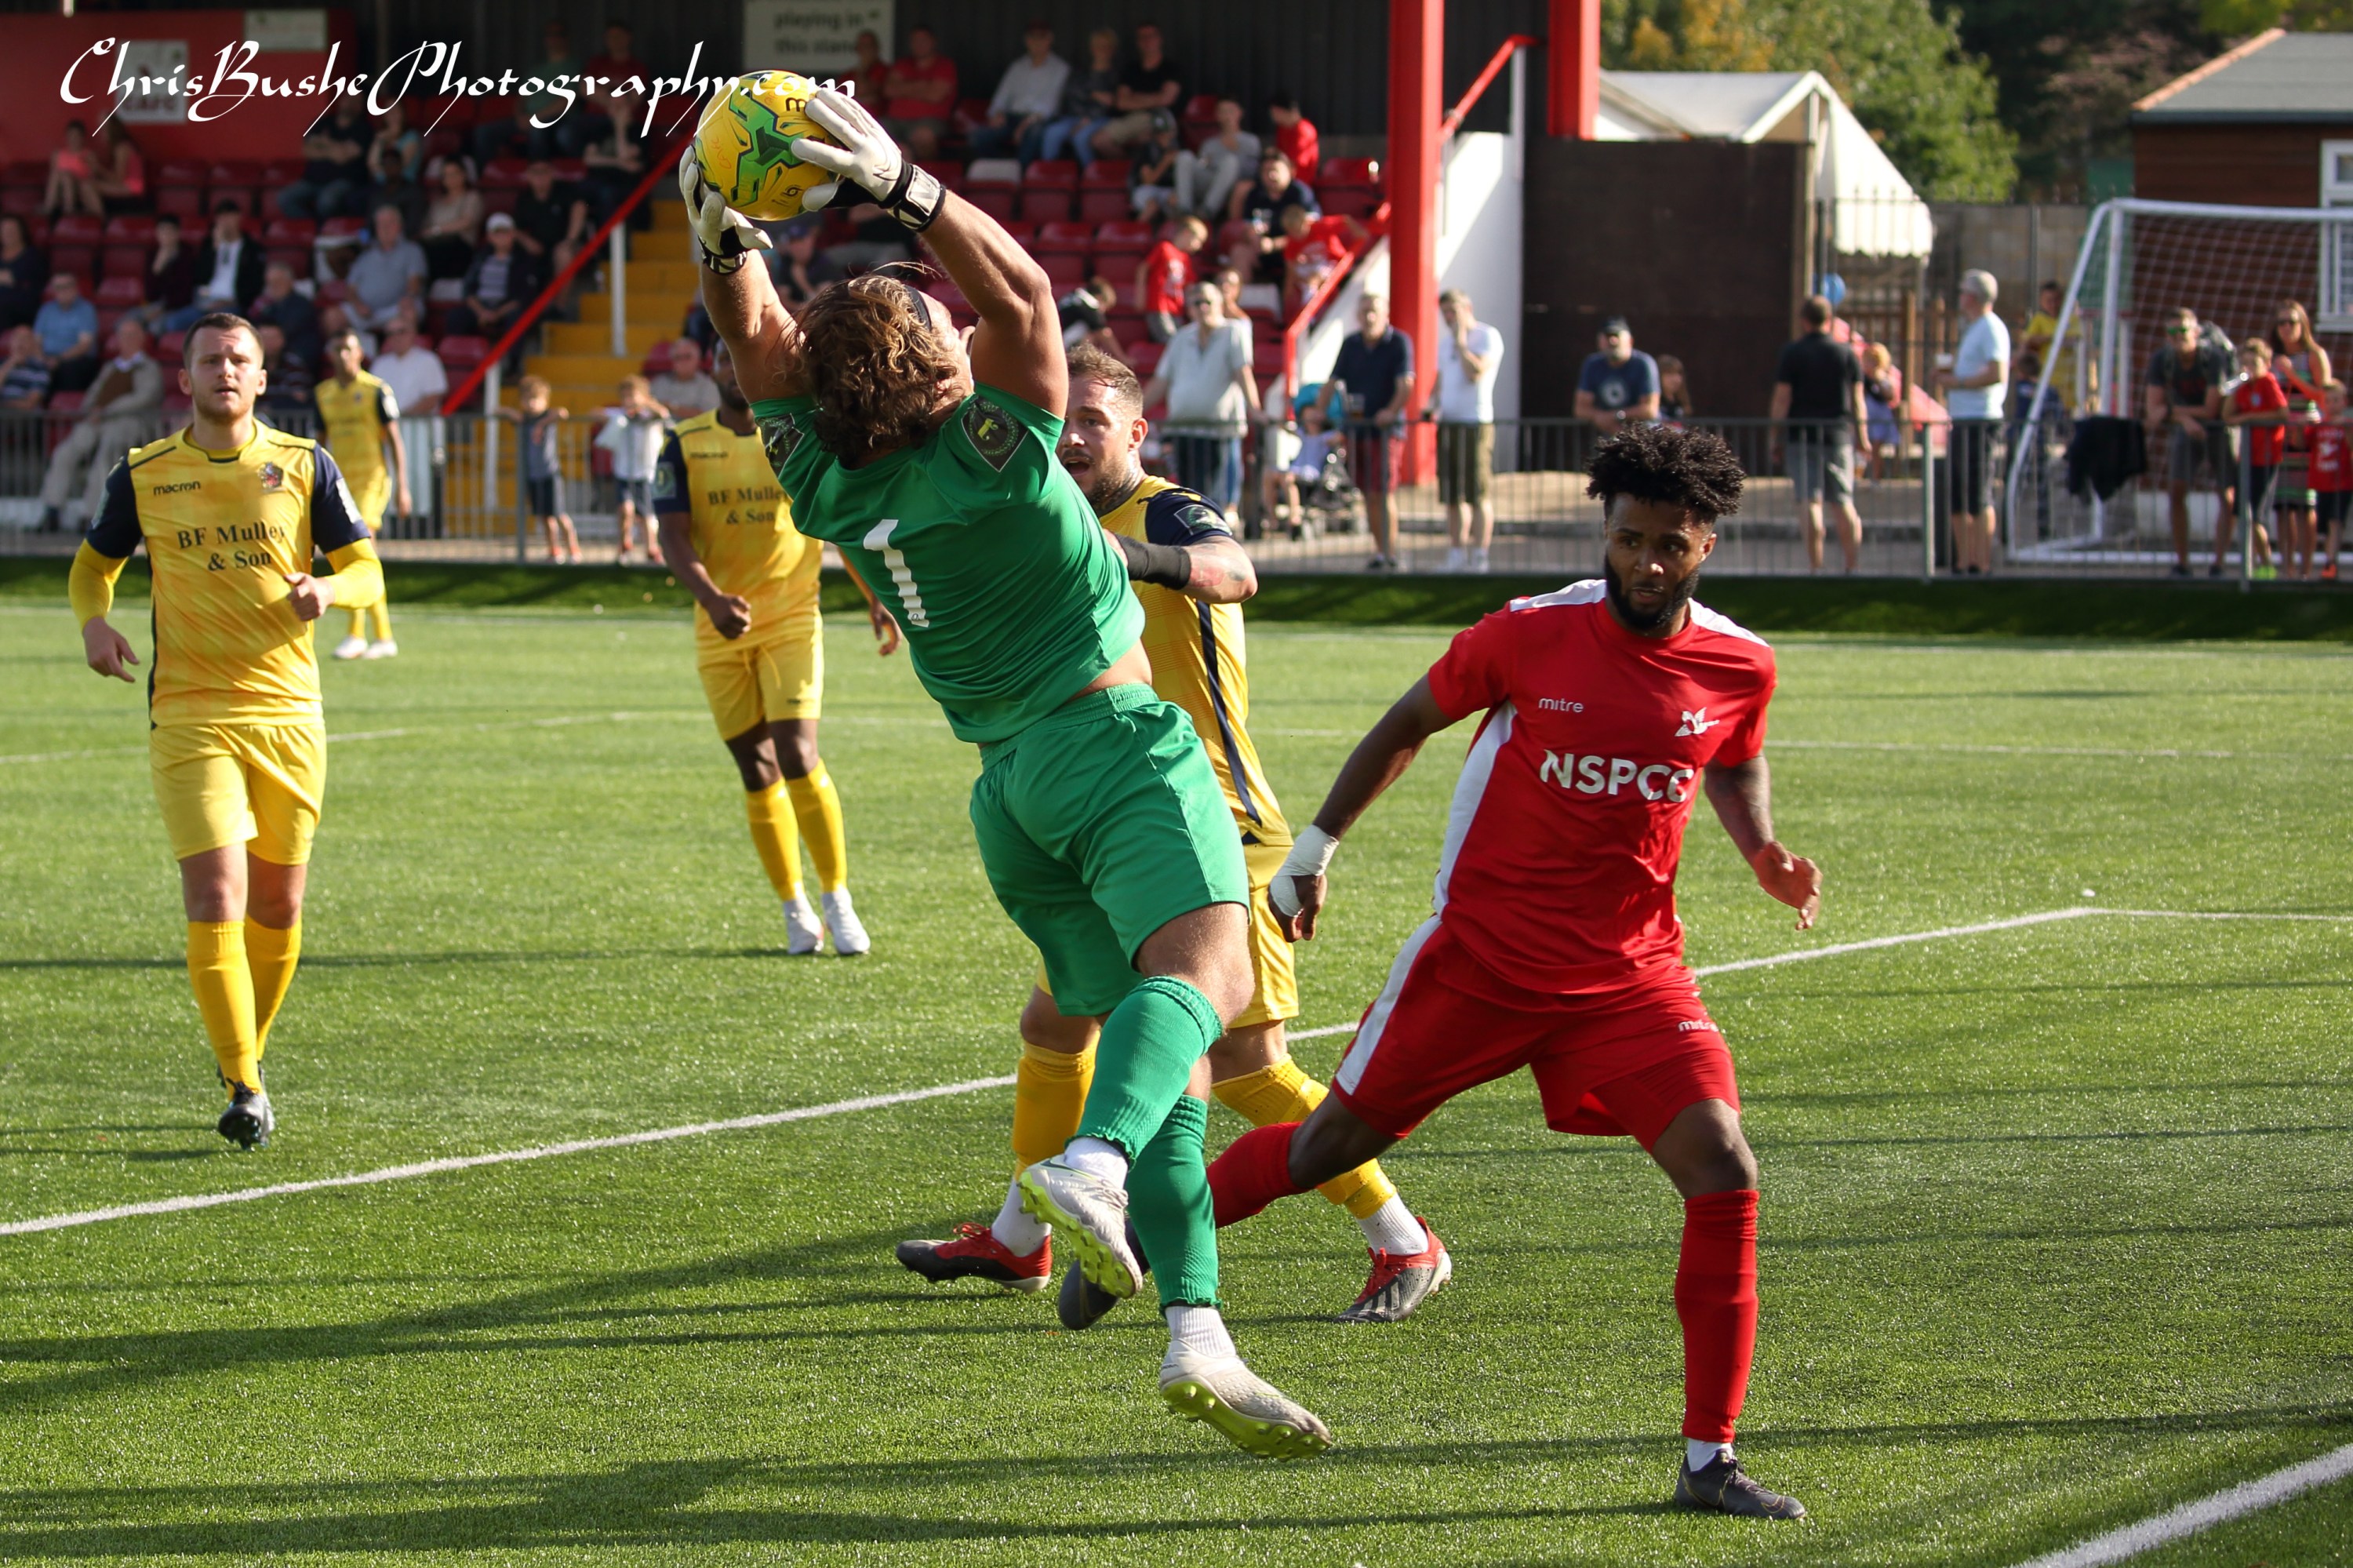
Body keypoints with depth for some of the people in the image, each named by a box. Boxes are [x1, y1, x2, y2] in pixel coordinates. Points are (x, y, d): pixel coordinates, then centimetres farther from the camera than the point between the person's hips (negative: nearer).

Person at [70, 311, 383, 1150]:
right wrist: (94, 622, -6)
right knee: (215, 900, -14)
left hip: (289, 712, 2)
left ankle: (248, 1049, 31)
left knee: (277, 907, 9)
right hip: (189, 717, -2)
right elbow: (94, 565, 16)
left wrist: (325, 587, -16)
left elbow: (366, 569, 7)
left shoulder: (304, 466, 4)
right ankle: (244, 1089, -13)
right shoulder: (143, 474, 3)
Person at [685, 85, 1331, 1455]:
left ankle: (1199, 1338, -6)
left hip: (1009, 788, 7)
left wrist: (726, 239, -4)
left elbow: (760, 342, 11)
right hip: (1116, 739, -7)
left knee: (1158, 1042, 7)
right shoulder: (992, 455, -8)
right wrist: (910, 192, -19)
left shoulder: (835, 490, 4)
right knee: (1206, 968, -26)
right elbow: (1026, 291, -11)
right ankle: (1095, 1167, -56)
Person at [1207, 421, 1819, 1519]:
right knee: (1331, 1145, 7)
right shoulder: (1533, 635, -12)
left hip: (1630, 971, 2)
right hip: (1480, 957, -2)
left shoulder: (1738, 667, -4)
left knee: (1724, 1174, -16)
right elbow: (1408, 724, 5)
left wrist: (1765, 856, -1)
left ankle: (1709, 1460, -7)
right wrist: (1313, 850, 11)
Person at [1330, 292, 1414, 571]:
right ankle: (1380, 550, 17)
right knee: (1367, 493, 8)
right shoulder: (1351, 344, 12)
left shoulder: (1399, 343, -3)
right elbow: (1334, 381, 12)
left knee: (1380, 493, -11)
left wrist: (1392, 411, -27)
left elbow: (1405, 384, -11)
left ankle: (1389, 554, -7)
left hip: (1384, 429, -5)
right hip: (1354, 427, 5)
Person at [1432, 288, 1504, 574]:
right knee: (1452, 495, 8)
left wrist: (1461, 343, -10)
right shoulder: (1446, 341, 20)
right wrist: (1432, 405, 9)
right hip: (1448, 422, 8)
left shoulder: (1487, 336, -3)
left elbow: (1477, 373, -17)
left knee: (1478, 493, -8)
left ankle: (1479, 558, -8)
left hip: (1476, 422, -8)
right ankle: (1456, 557, 13)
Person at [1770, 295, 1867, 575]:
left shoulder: (1792, 352, -3)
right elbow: (1857, 399, 5)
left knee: (1810, 502, -5)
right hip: (1839, 436, 2)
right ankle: (1853, 566, 6)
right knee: (1843, 502, 9)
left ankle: (1815, 567, -10)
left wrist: (1777, 439, -1)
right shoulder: (1846, 352, 5)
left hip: (1801, 435, -2)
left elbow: (1782, 398, -6)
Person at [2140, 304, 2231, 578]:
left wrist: (2169, 410, -18)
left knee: (2227, 496, -6)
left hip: (2220, 426, -3)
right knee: (2176, 490, -11)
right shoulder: (2161, 360, -14)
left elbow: (2211, 411, -25)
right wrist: (2183, 418, -34)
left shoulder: (2214, 358, -25)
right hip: (2186, 430, 3)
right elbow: (2152, 410, -18)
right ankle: (2181, 562, -6)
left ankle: (2218, 563, 0)